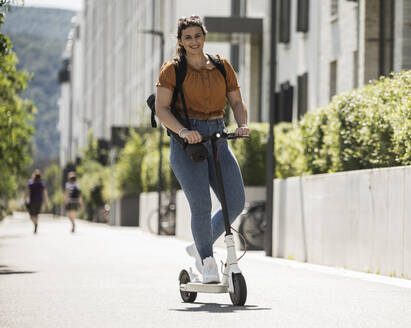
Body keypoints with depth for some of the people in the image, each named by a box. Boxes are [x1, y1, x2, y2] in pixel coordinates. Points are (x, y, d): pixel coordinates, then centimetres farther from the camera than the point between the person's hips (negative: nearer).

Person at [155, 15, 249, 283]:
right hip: (187, 142, -4)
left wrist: (243, 124, -9)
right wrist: (182, 131, -25)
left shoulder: (222, 67, 10)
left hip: (218, 139, 4)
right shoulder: (172, 70, -1)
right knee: (201, 205, -15)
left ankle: (200, 247, 17)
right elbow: (161, 108, -9)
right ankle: (208, 261, 4)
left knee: (236, 203, -5)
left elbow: (237, 101, 11)